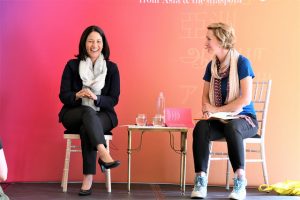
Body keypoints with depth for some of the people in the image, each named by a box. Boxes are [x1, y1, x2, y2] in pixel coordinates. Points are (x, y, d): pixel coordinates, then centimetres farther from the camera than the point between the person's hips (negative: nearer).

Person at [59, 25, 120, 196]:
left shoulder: (112, 68, 3)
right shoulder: (72, 65, 2)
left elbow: (114, 99, -2)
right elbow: (63, 95, -1)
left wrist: (96, 98, -21)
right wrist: (78, 95, -23)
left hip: (102, 115, 0)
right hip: (74, 115, 0)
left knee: (87, 128, -34)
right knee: (88, 112, -36)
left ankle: (88, 179, -35)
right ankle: (104, 154, -53)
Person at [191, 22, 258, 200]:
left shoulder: (242, 63, -9)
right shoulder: (212, 65, 7)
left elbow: (246, 99, -16)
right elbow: (205, 96, 14)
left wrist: (216, 110, -14)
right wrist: (207, 109, -9)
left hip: (244, 119, -4)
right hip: (219, 119, 4)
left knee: (231, 127, -38)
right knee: (200, 128, -28)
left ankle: (240, 179, -28)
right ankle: (200, 180, -27)